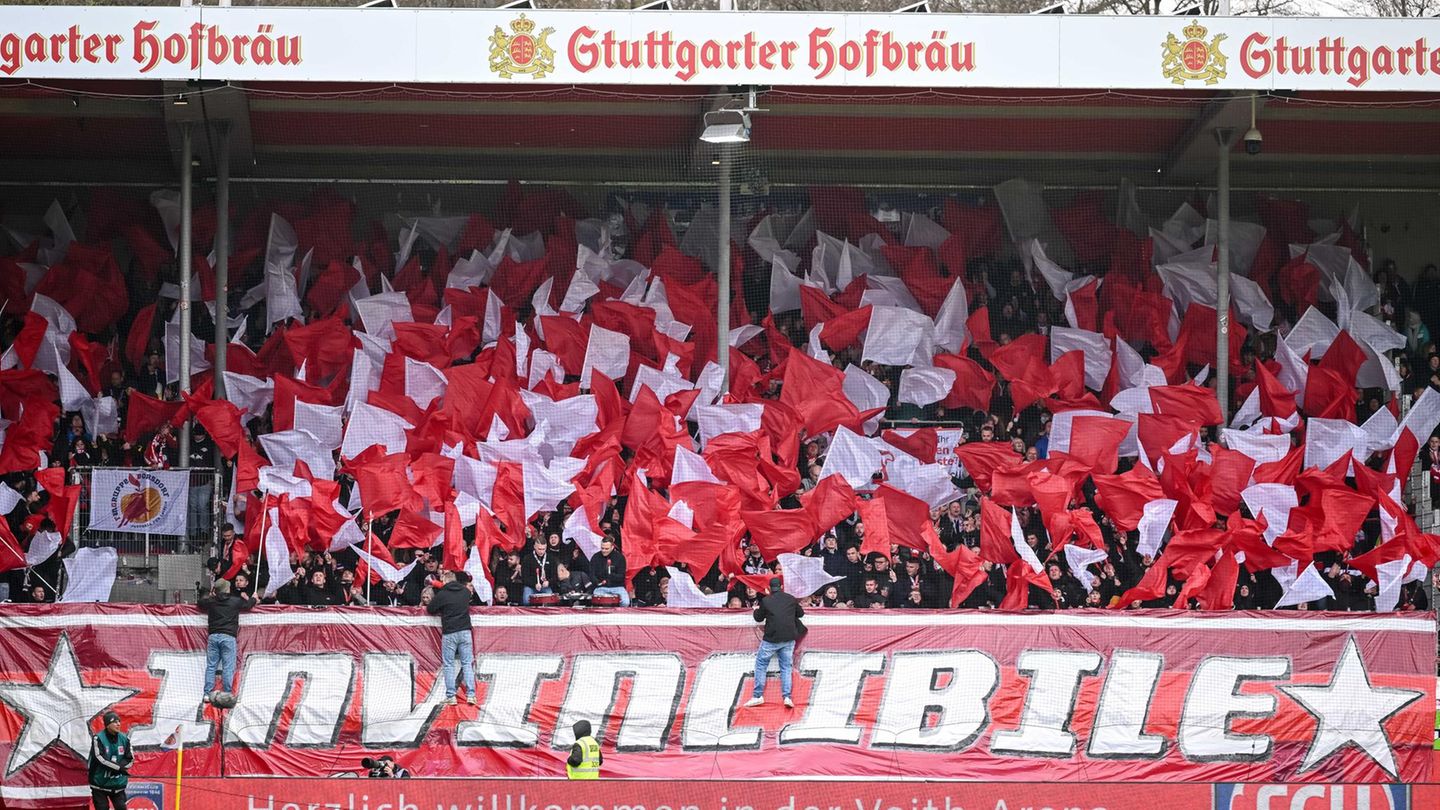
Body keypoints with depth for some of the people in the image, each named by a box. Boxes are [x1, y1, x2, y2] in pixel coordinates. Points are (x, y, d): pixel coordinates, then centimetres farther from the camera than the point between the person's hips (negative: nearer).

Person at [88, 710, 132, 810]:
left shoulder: (124, 739, 1)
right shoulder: (98, 739, -13)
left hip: (118, 782, 4)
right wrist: (119, 768, -22)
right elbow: (101, 759, -21)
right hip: (100, 782, -4)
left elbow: (130, 759, 1)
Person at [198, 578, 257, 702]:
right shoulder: (236, 601, 1)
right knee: (228, 667, -2)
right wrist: (254, 598, 43)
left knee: (210, 666, 5)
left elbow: (201, 602, 29)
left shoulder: (211, 602, 7)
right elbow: (248, 604, 21)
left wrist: (209, 595, 48)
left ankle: (208, 693, 2)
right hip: (228, 637, -3)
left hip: (213, 636, 3)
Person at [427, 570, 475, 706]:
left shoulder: (442, 594, -8)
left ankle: (451, 696, 1)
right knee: (467, 664, 5)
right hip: (465, 632, 3)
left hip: (449, 633, -3)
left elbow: (430, 609, 2)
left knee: (449, 665, 4)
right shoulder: (466, 592, 4)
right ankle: (471, 694, -2)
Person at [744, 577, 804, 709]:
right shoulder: (791, 599, 5)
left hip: (772, 639, -3)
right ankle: (787, 697, -4)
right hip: (789, 639, 3)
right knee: (786, 667, 8)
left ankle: (758, 696, 6)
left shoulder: (765, 601, -3)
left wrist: (756, 610, 30)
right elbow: (801, 613, 19)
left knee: (761, 664, 10)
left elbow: (758, 618, 9)